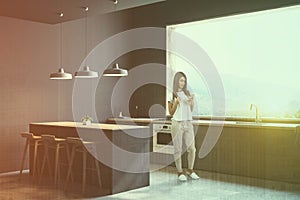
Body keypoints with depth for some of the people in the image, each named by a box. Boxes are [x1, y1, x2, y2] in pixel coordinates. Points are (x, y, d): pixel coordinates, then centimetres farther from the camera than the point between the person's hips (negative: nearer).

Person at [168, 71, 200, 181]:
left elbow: (191, 110, 16)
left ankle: (190, 170, 19)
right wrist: (176, 103, -17)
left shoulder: (187, 93, 12)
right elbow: (171, 112, -2)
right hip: (177, 123, -4)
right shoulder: (172, 94, -2)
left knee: (192, 148, 4)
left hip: (188, 123, 5)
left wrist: (192, 101, -2)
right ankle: (180, 172, 11)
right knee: (178, 149, 1)